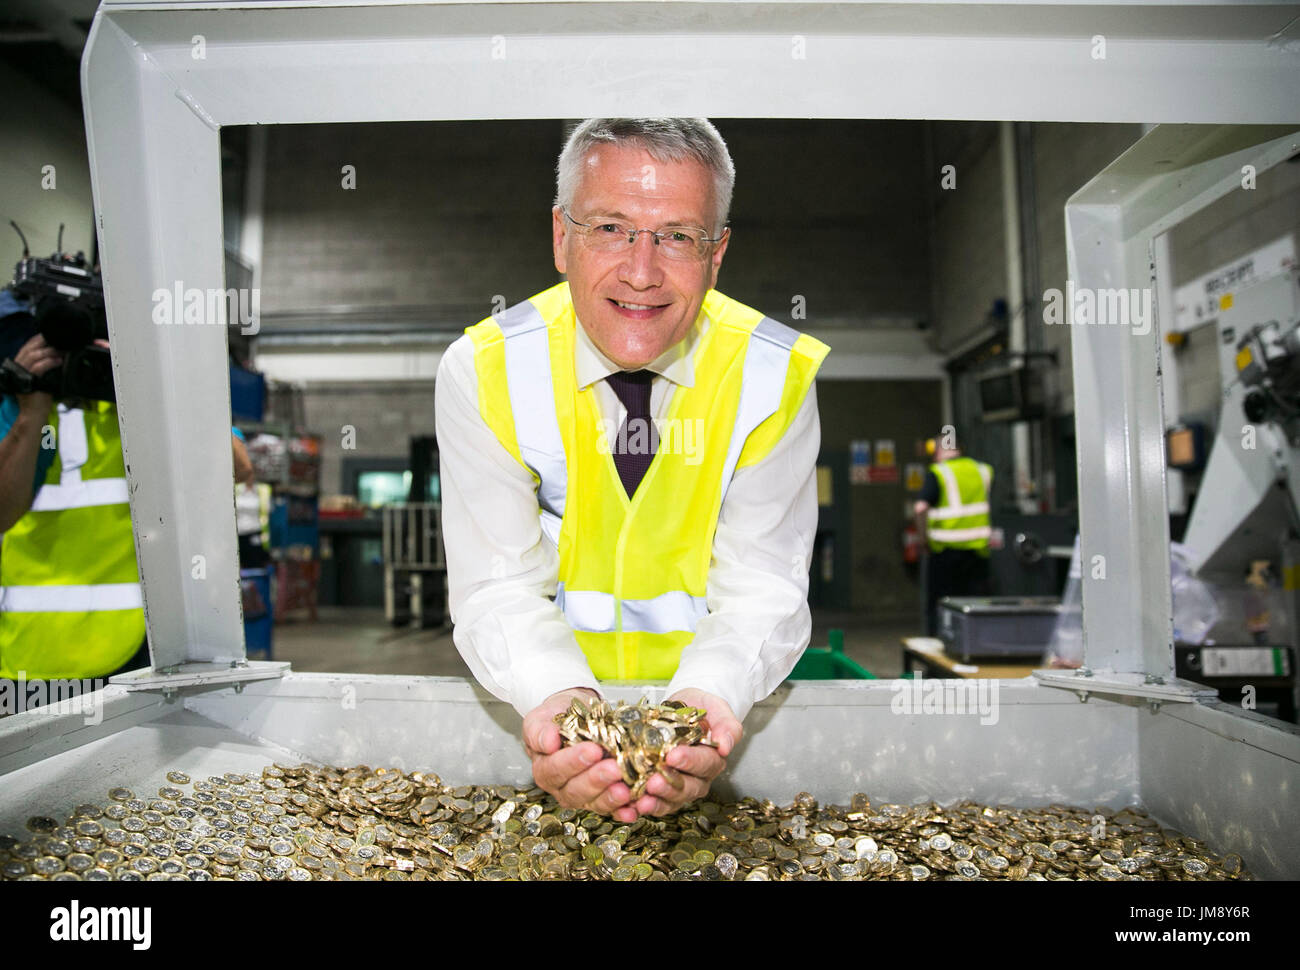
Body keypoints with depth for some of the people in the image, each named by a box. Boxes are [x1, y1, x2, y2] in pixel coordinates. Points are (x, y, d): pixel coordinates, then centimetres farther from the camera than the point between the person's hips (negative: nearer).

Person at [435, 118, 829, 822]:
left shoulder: (777, 377, -10)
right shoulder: (482, 371, -11)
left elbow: (762, 591, -10)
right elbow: (499, 586, -11)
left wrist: (710, 698, -31)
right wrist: (558, 699, -31)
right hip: (546, 709, 0)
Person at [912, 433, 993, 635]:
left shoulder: (937, 473, -9)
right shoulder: (982, 470, 7)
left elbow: (921, 507, -20)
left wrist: (925, 534, -8)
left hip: (945, 548, -4)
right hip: (978, 547, 4)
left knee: (938, 604, 6)